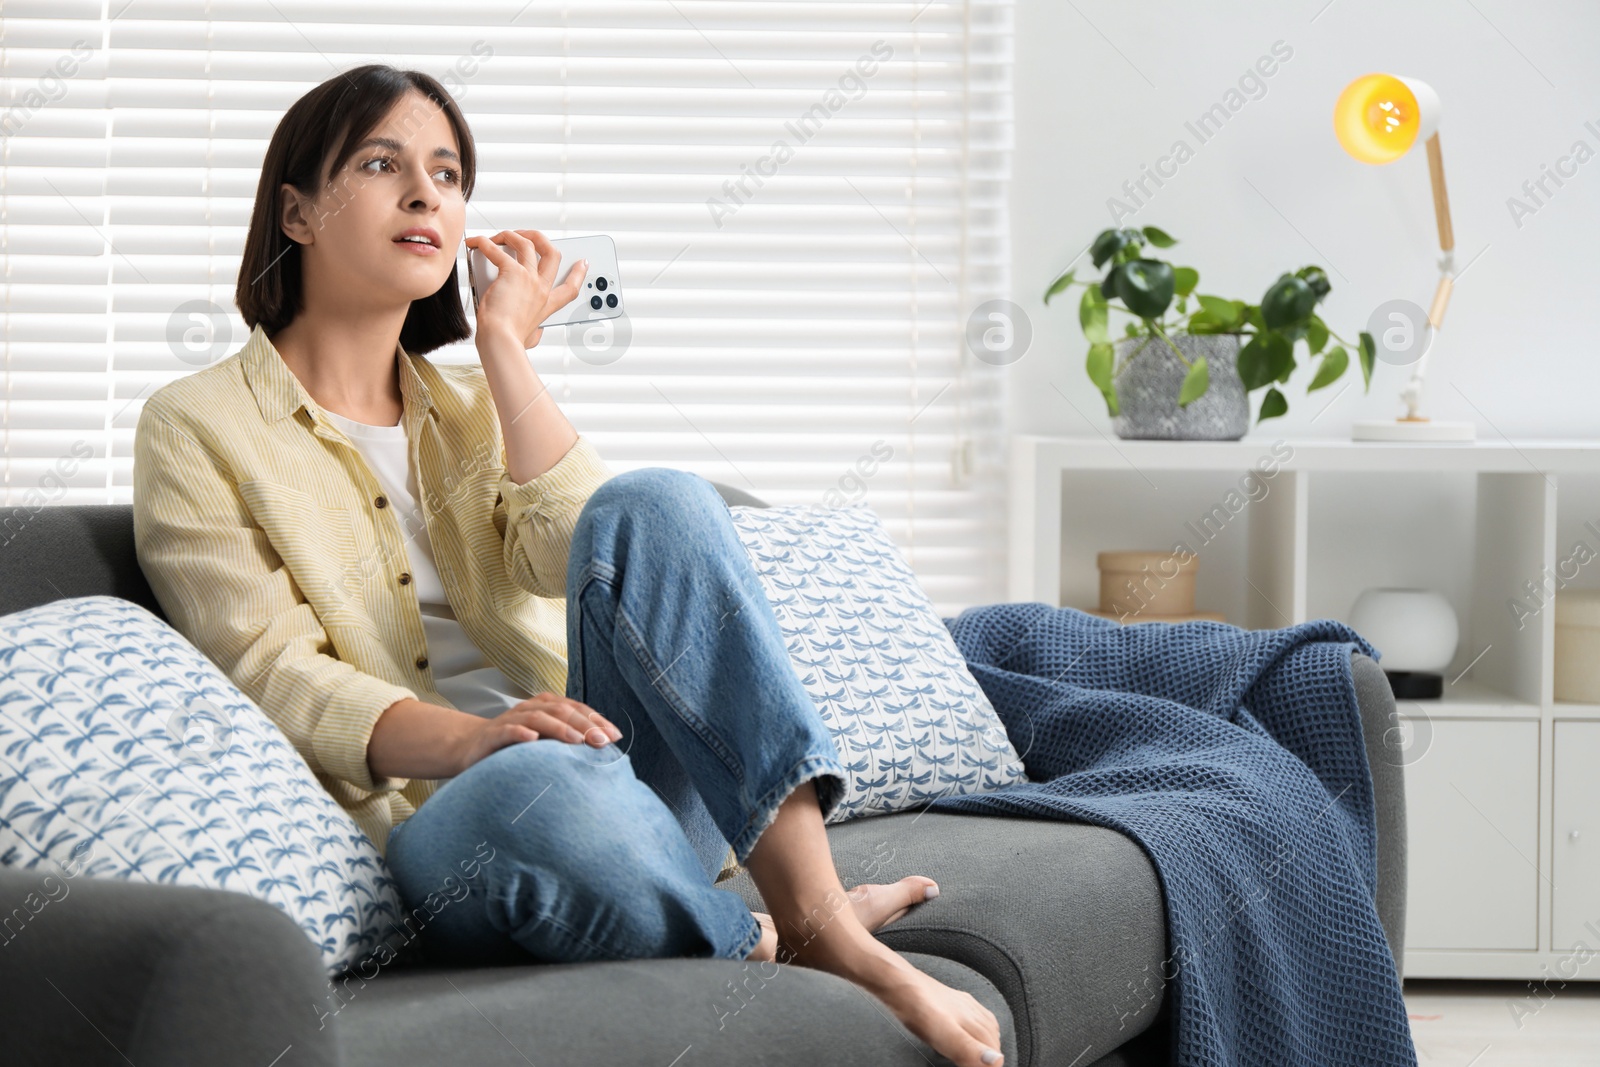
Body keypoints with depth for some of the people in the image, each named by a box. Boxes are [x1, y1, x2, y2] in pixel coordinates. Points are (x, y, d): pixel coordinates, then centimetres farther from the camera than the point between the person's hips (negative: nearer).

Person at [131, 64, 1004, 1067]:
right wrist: (471, 740, -25)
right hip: (425, 822, -5)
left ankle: (818, 914, -31)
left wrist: (506, 347, 2)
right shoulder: (199, 428, 6)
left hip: (639, 778, 5)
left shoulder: (473, 400, 22)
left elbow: (579, 552, 1)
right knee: (544, 784, -42)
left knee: (657, 504, -23)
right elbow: (272, 675, -8)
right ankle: (775, 946, -17)